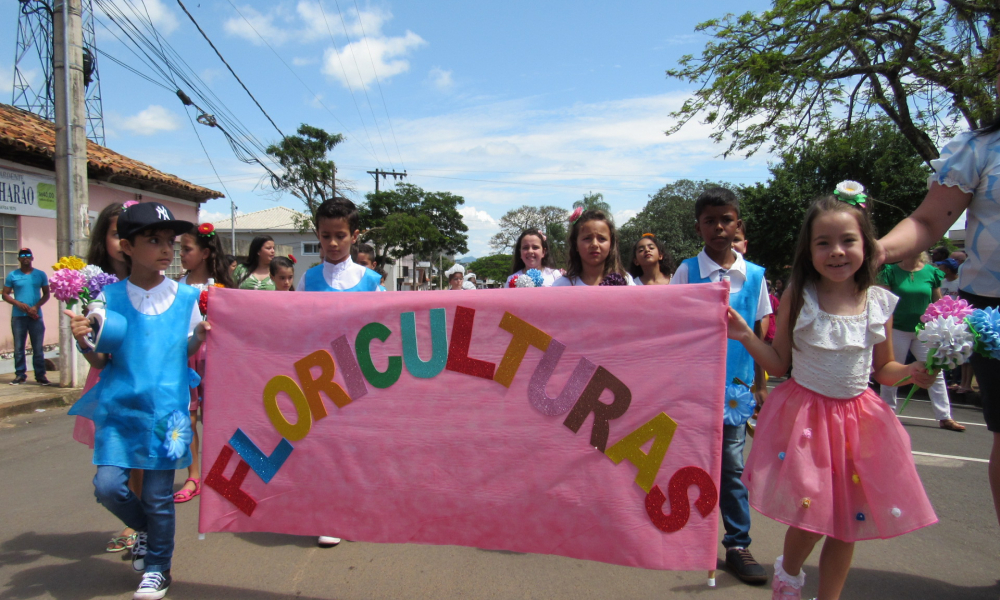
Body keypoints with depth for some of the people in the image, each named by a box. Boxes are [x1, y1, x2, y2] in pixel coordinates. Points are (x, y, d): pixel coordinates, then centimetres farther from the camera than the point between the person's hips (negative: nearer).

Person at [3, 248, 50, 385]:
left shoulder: (40, 274, 7)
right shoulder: (12, 275, 6)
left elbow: (46, 294, 8)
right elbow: (5, 294, 6)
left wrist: (36, 306, -8)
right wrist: (19, 304, -11)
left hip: (36, 316, 0)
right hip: (18, 316, 0)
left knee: (38, 348, 0)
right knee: (18, 348, 3)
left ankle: (40, 375, 5)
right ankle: (20, 375, 10)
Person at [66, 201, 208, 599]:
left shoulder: (185, 297, -1)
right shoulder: (109, 296, 0)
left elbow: (187, 353, 6)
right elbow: (101, 362, 5)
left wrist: (200, 337, -13)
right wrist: (84, 342, -15)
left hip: (166, 409, -1)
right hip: (118, 407, 1)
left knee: (158, 494, 4)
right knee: (108, 485, -5)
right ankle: (145, 529, 28)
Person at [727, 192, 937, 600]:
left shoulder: (880, 302, -4)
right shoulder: (797, 297, -10)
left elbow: (883, 370, 8)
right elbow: (779, 364, -4)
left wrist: (911, 372, -11)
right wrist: (746, 337, -18)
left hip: (859, 418, 3)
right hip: (805, 414, -3)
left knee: (848, 521, 10)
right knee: (812, 513, -2)